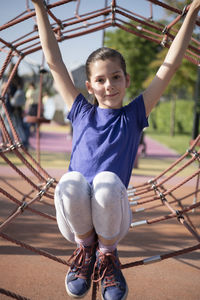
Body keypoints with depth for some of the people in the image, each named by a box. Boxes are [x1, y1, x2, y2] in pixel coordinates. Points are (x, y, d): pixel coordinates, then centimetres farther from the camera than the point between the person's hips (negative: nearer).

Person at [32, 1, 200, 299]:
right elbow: (55, 62, 13)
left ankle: (107, 253, -6)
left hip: (113, 215, -1)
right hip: (74, 217, 1)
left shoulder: (133, 116, 10)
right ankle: (85, 247, -3)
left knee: (107, 182, -34)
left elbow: (169, 66, 7)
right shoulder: (82, 114, 13)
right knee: (71, 182, -33)